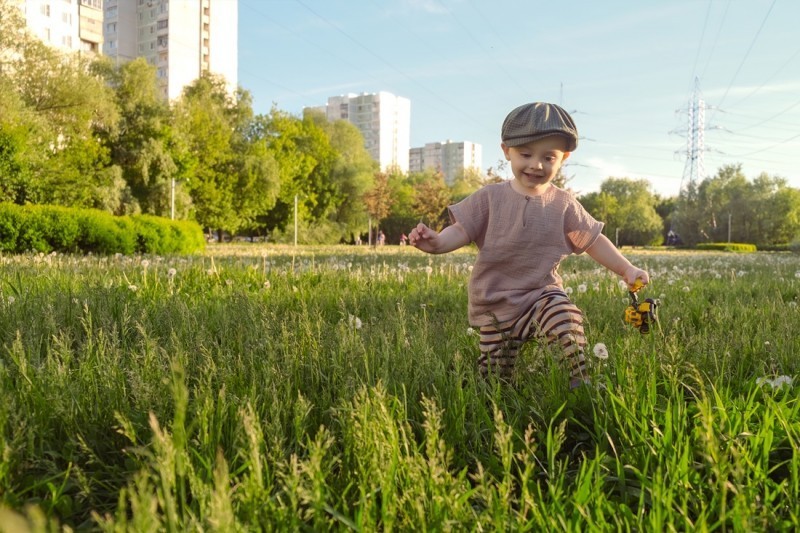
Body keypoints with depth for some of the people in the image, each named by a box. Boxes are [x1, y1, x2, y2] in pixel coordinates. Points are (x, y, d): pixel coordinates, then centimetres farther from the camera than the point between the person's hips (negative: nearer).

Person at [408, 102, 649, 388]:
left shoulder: (563, 204, 0)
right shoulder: (490, 197, -4)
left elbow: (593, 240, 7)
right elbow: (462, 230, -9)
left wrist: (626, 269, 2)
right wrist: (437, 242, -30)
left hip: (542, 294, 1)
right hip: (495, 301, 0)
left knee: (567, 320, -32)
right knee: (495, 376, 4)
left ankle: (579, 382, -17)